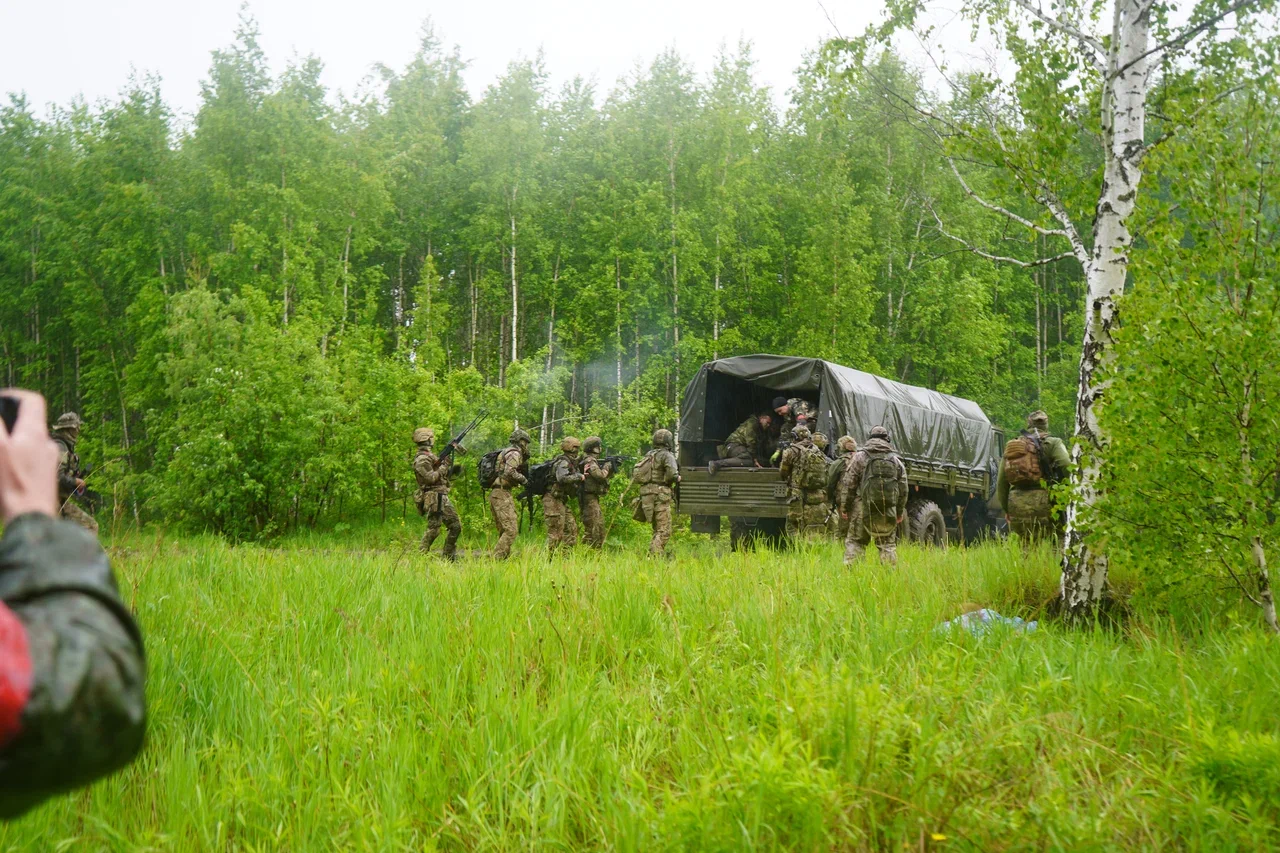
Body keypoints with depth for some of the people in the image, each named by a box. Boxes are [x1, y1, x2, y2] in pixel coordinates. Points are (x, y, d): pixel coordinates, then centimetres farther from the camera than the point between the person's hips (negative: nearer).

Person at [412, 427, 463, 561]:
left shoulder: (431, 456, 21)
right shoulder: (421, 459, -10)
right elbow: (430, 478, -20)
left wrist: (452, 471, 11)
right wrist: (443, 467, -13)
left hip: (443, 497, 10)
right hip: (433, 498, -10)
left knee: (456, 526, 7)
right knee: (433, 529, -13)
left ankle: (448, 556, 12)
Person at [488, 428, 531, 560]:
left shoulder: (506, 453, 22)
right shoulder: (514, 453, -8)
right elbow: (509, 472, -23)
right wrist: (523, 480, -9)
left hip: (495, 495, 10)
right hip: (502, 495, -10)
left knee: (504, 530, 14)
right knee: (511, 529, -14)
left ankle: (503, 559, 15)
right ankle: (497, 559, -18)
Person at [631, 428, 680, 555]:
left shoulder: (648, 456, 16)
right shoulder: (667, 455, -7)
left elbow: (635, 476, 18)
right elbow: (671, 473, -22)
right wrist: (677, 478, -2)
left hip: (646, 495, 8)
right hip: (660, 495, -8)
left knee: (657, 530, 18)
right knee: (664, 531, -8)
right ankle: (655, 555, -20)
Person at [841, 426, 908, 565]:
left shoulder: (860, 457, 1)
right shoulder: (896, 461, 10)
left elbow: (849, 485, -2)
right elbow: (903, 489, 10)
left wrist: (845, 507, 5)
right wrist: (900, 512, 18)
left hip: (863, 508, -2)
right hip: (888, 511, 2)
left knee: (854, 541, 4)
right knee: (888, 544, 10)